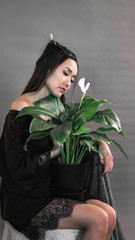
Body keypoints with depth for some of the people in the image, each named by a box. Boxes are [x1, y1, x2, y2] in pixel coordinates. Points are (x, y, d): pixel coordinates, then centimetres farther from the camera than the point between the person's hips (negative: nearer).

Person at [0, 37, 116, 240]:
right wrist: (55, 152, -10)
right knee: (98, 219, -19)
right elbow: (19, 169, -21)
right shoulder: (22, 109, -17)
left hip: (46, 191, 8)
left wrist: (101, 143, 2)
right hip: (25, 202, -8)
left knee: (109, 214, -9)